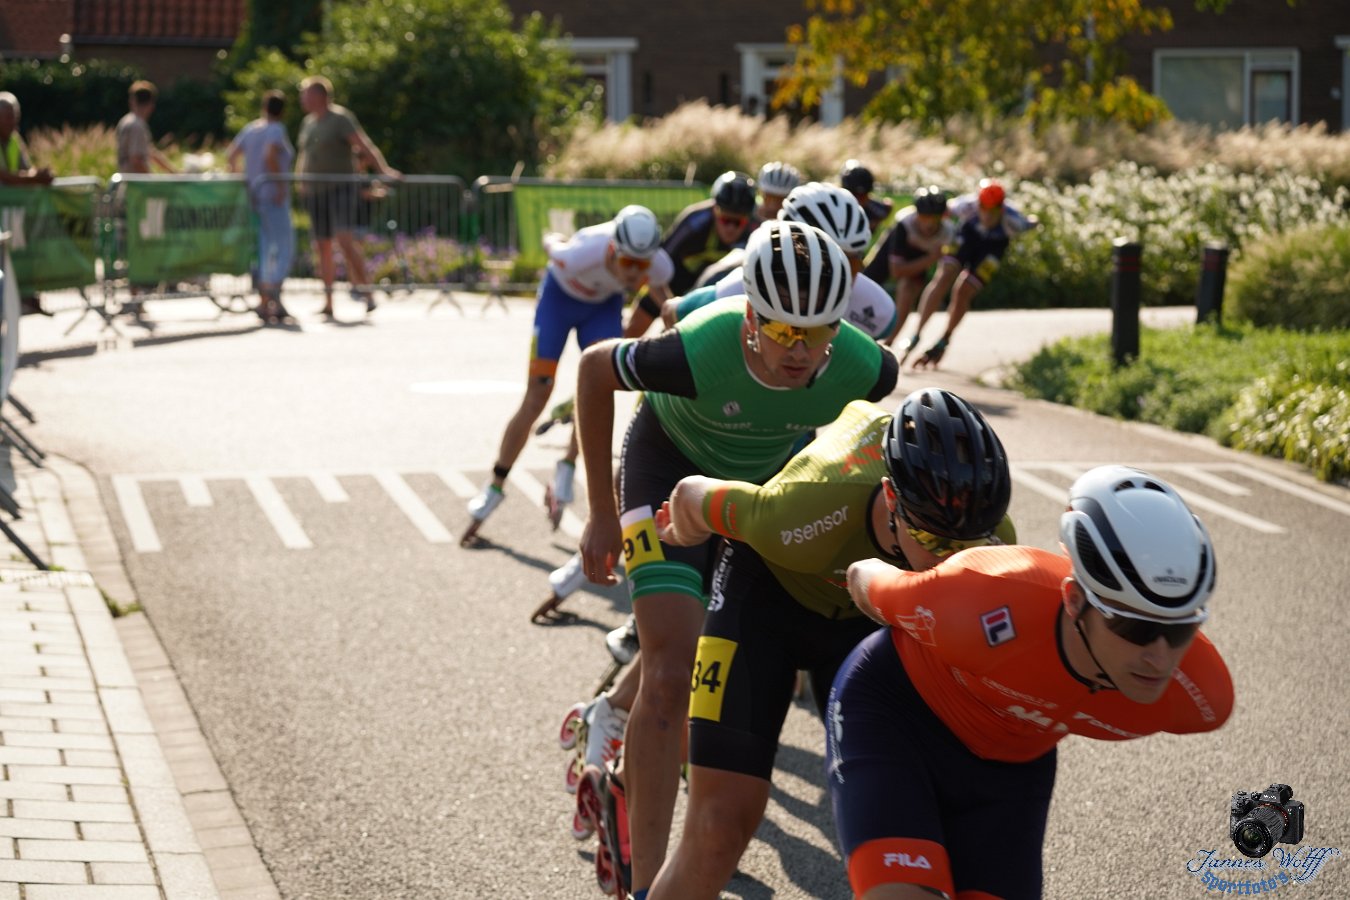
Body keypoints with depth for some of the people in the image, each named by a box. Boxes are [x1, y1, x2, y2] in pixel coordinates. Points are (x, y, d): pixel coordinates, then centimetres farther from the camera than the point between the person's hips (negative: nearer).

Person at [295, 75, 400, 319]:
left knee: (343, 237, -22)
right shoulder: (308, 123, 15)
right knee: (323, 247, 5)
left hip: (341, 188, -7)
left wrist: (384, 170, -30)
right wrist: (299, 179, 11)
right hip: (315, 192, 7)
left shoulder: (340, 118, -7)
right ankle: (328, 303, 9)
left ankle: (363, 286, -18)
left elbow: (365, 146, -18)